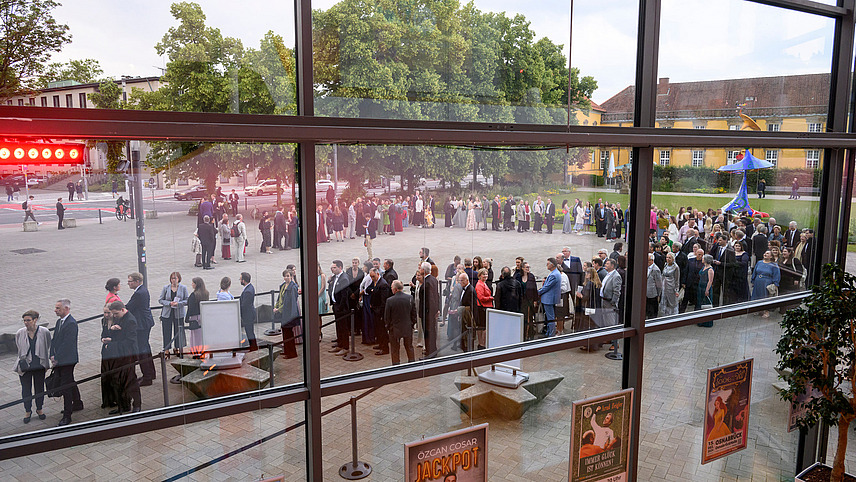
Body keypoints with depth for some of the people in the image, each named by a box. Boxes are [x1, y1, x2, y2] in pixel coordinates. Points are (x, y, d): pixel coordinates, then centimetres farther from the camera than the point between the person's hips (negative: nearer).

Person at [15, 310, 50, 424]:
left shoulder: (44, 332, -10)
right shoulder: (19, 333, -7)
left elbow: (48, 348, 4)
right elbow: (19, 349, 9)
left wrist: (47, 361, 4)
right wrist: (22, 361, 9)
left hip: (39, 366, 0)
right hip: (24, 366, 0)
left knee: (39, 388, 13)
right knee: (26, 389, 9)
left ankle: (39, 409, 33)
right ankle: (28, 412, 27)